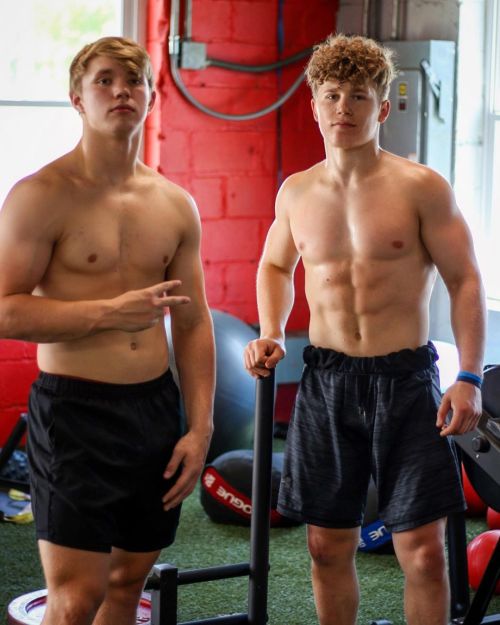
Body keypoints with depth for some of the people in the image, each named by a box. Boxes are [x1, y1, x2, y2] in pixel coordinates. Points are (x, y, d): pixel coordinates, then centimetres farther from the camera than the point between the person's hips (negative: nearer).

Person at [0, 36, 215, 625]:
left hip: (156, 409, 6)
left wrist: (200, 427, 7)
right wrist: (108, 313, -20)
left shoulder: (176, 205, 9)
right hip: (75, 409, -6)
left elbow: (193, 324, 13)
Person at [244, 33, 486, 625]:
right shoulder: (296, 192, 6)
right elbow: (275, 265, 23)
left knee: (423, 549, -4)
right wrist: (271, 335, 6)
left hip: (404, 377, -3)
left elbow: (464, 281, -5)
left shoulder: (421, 187, -6)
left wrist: (469, 379, -13)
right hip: (325, 380, 4)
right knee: (328, 545, 10)